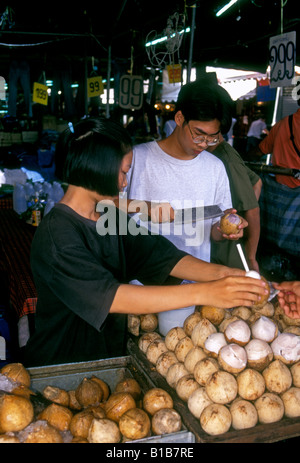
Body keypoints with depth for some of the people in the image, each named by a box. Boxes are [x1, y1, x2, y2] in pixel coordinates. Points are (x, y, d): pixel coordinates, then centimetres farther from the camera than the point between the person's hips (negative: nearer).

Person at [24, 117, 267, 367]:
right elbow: (111, 297, -28)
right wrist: (204, 293, -32)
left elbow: (166, 257, -1)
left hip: (110, 356, 6)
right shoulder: (55, 234, -19)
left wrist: (222, 273, -17)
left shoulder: (113, 218, 6)